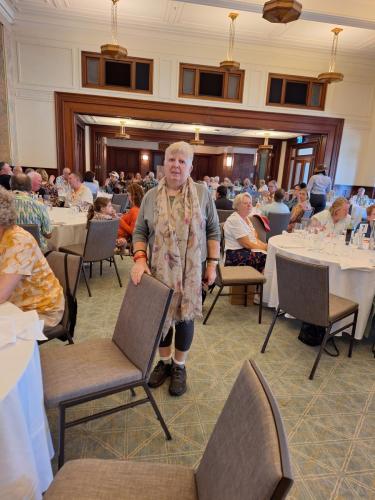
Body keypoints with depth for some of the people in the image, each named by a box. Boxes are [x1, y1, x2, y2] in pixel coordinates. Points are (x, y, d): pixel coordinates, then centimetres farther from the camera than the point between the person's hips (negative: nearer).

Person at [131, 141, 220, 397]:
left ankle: (179, 366, 31)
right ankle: (165, 361, 36)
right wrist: (140, 259, -12)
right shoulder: (151, 196, 2)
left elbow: (213, 231, 0)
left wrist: (212, 264, -3)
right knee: (161, 314, 12)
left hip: (192, 270, -1)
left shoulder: (203, 193, -2)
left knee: (185, 316, 9)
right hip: (160, 270, 2)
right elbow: (140, 232, 3)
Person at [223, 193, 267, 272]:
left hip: (249, 250, 9)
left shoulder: (246, 218, 17)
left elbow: (255, 239, 14)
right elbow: (246, 244, -16)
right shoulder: (234, 220, -12)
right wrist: (265, 247, -12)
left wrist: (266, 245, -2)